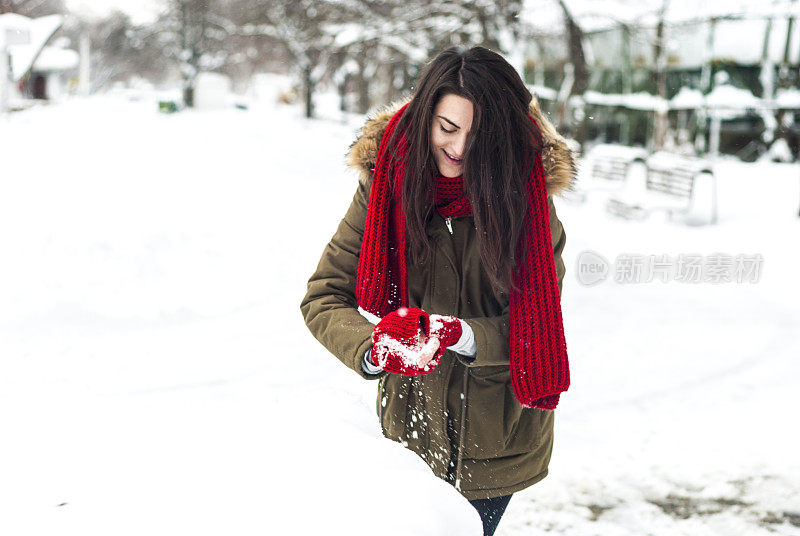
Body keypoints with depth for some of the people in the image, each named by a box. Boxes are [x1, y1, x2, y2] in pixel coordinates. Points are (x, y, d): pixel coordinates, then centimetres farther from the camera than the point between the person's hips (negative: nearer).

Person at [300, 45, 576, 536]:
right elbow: (323, 298, -9)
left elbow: (535, 323, -10)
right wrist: (373, 350, -29)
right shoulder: (385, 186, -10)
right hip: (411, 423, 1)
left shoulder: (529, 197, -12)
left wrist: (461, 336, -29)